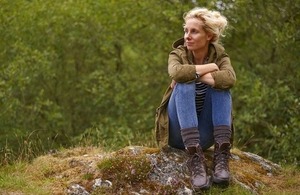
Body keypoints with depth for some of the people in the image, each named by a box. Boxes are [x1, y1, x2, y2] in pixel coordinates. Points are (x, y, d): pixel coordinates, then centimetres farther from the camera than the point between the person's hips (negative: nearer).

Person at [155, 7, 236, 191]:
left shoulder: (219, 55, -3)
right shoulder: (178, 54, -5)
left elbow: (230, 79, -28)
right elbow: (177, 73, -31)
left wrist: (195, 74, -25)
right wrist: (209, 67, -21)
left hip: (204, 135, 1)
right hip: (179, 133, -1)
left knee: (220, 86, -22)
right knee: (184, 84, -28)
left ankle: (222, 155, -33)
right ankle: (195, 157, -42)